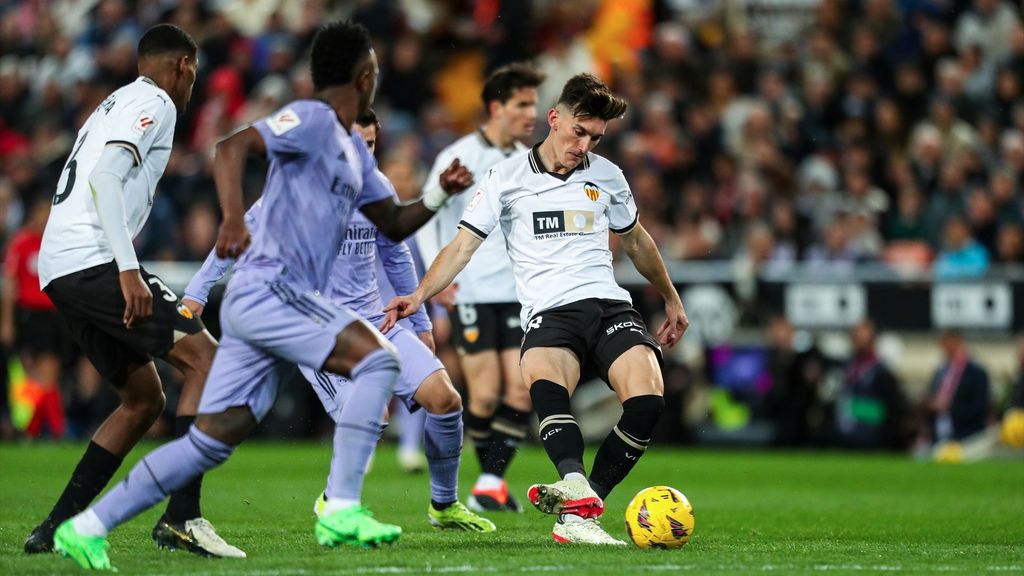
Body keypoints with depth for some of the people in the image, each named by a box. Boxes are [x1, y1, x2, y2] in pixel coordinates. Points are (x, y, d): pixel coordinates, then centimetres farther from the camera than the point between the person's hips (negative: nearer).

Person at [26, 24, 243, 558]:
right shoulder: (154, 103, -1)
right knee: (205, 357, -11)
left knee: (144, 399, 16)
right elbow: (105, 176, -16)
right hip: (93, 260, -10)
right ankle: (181, 517, -21)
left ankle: (55, 528, 10)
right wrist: (128, 270, -23)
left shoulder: (113, 105, 28)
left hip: (57, 270, 10)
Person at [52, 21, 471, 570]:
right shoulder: (311, 119, -7)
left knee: (212, 440, 3)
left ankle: (87, 527, 5)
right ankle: (341, 510, -22)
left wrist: (437, 195, 9)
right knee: (377, 359, -18)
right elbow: (231, 147, -19)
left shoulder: (355, 152, 23)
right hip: (267, 287, -9)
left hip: (283, 300, 9)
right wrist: (234, 218, -35)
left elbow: (394, 224, 28)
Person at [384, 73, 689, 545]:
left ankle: (576, 514, -22)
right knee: (543, 381, -38)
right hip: (549, 311, -3)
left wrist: (671, 299, 39)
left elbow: (636, 240, 32)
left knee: (647, 400, -27)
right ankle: (579, 494, -56)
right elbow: (463, 245, 2)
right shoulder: (507, 178, 6)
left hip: (609, 306, 3)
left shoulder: (606, 176, 17)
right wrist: (419, 295, -13)